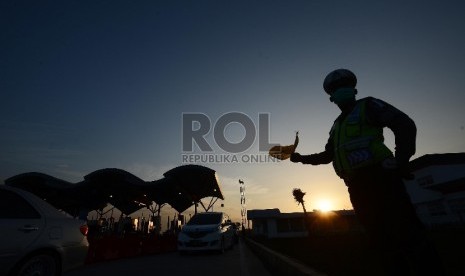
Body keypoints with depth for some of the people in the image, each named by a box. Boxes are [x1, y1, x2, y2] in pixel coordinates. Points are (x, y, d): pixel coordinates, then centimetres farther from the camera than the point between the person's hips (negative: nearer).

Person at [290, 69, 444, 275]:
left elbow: (405, 125, -5)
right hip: (357, 185, 7)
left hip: (380, 177, -6)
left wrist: (401, 161, -15)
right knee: (380, 239, 9)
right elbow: (328, 155, 28)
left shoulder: (368, 106, 5)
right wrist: (302, 158, 21)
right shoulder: (337, 125, 23)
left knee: (406, 233, -10)